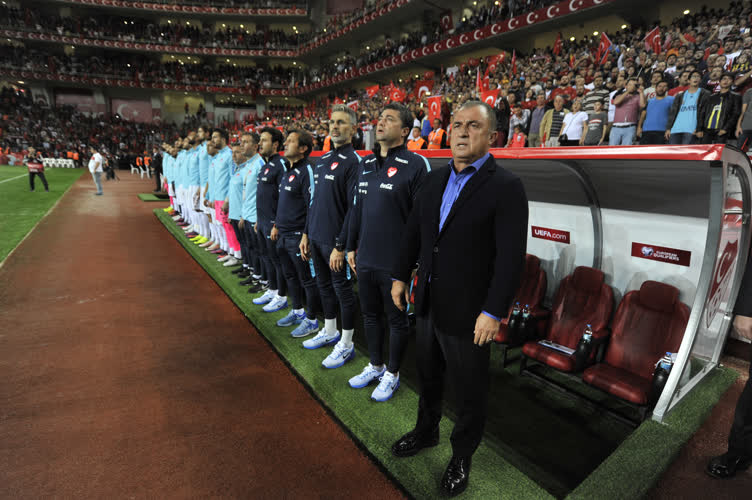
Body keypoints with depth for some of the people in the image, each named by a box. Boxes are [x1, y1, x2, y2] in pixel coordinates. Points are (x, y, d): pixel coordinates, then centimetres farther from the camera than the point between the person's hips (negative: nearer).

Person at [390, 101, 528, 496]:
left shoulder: (506, 187, -15)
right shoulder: (435, 179, 5)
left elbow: (511, 256, -19)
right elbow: (413, 231, 11)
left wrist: (493, 313, -21)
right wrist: (401, 276, 10)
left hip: (468, 312, -6)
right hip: (428, 302, 6)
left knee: (469, 390, 15)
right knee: (428, 375, 25)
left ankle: (462, 456, 39)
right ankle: (426, 431, 50)